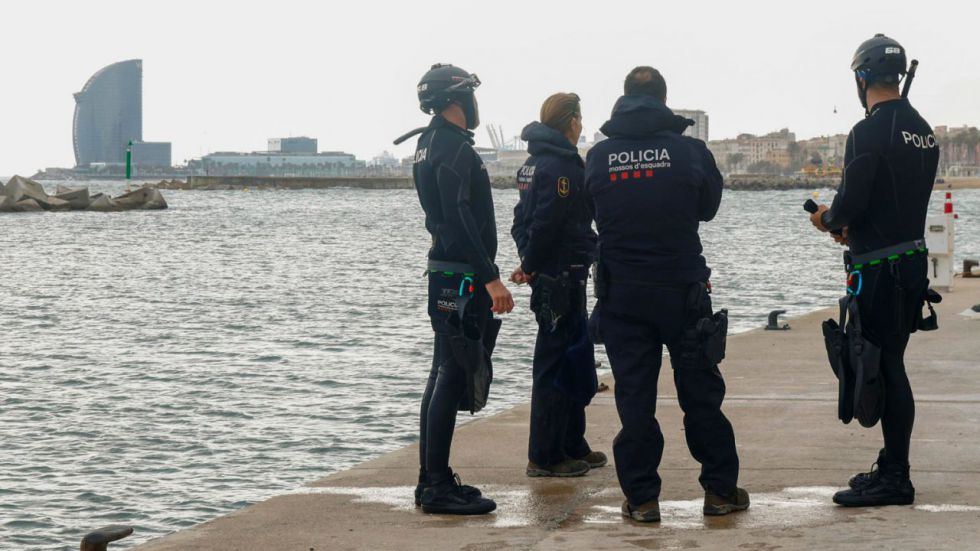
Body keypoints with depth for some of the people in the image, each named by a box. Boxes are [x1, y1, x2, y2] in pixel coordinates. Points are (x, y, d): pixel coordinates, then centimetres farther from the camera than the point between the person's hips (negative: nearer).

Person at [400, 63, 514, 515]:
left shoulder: (430, 144, 16)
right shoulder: (454, 147, -15)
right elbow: (460, 219, -23)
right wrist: (490, 278, -24)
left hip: (445, 275, 11)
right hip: (461, 278, -11)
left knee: (444, 377, 14)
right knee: (453, 379, -10)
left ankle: (432, 479, 19)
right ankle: (437, 487, -10)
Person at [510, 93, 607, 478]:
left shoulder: (533, 163, 14)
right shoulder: (563, 165, -17)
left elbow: (524, 219, 17)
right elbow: (547, 223, -22)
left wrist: (530, 263, 9)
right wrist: (531, 267, -10)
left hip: (547, 276, 10)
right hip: (563, 276, -10)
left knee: (576, 362, 18)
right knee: (557, 364, -4)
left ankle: (572, 446, 25)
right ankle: (545, 457, -1)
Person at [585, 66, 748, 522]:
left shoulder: (598, 157, -4)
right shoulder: (689, 151, -8)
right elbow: (708, 207, 8)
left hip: (621, 294, 1)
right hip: (683, 291, -1)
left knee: (634, 396, 6)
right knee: (701, 391, 9)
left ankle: (641, 498, 6)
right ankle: (720, 489, 15)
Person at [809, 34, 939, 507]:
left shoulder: (869, 132, -16)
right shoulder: (923, 131, 12)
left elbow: (851, 203, -19)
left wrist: (828, 219, 3)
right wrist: (855, 227, 21)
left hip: (880, 268, -9)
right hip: (914, 258, 9)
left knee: (885, 368, -5)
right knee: (891, 366, 15)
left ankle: (895, 480, -3)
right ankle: (892, 467, 22)